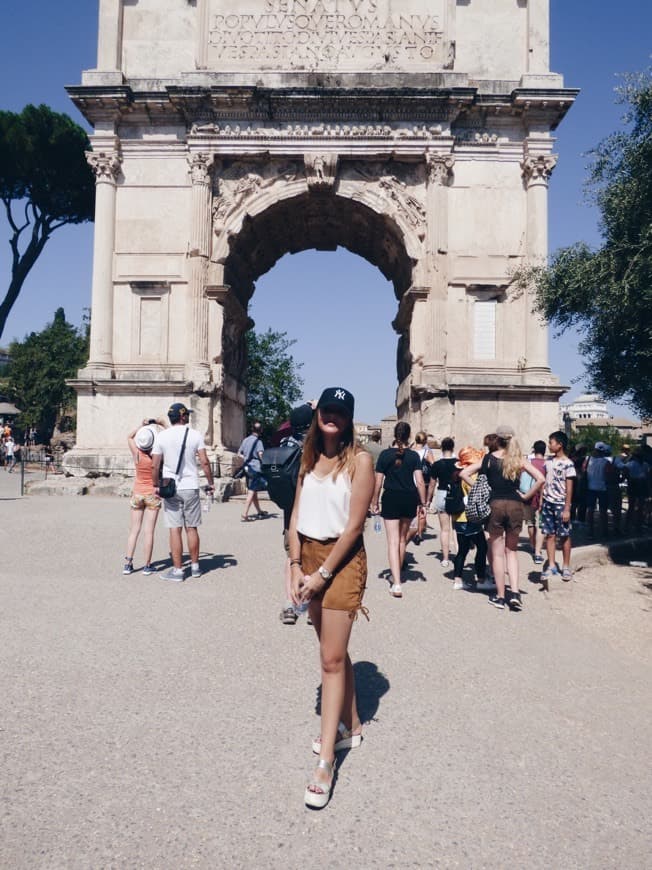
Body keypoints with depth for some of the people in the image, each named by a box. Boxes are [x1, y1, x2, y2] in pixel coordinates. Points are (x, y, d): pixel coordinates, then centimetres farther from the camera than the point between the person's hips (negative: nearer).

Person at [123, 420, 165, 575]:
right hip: (153, 495, -2)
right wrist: (163, 425, -1)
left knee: (134, 529, 8)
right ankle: (147, 566, 4)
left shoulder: (137, 455, -10)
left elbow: (129, 437, 9)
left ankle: (128, 564, 7)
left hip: (137, 495, 2)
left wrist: (142, 426, 3)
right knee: (148, 531, 0)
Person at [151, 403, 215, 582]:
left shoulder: (162, 436, -2)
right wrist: (210, 483, 5)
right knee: (191, 528, 10)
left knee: (175, 529, 1)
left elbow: (155, 466, -4)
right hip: (191, 487, 1)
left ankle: (177, 570, 3)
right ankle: (195, 566, 19)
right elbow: (205, 462, -5)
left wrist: (156, 485, 9)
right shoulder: (195, 435, -1)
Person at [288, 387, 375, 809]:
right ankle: (351, 726, 35)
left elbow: (354, 525, -14)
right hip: (309, 556, 6)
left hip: (342, 560, -6)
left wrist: (323, 573, -13)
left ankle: (326, 762, 4)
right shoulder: (310, 457, 8)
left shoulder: (359, 459, -10)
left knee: (332, 659, -4)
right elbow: (297, 515, 7)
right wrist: (296, 566, -2)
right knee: (335, 651, 18)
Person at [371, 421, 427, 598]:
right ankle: (397, 575, 35)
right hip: (409, 499, 2)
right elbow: (420, 482, -6)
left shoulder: (385, 454, -3)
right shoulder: (414, 455, -1)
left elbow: (378, 482, -4)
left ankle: (396, 584, -14)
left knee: (393, 541, -4)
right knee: (402, 539, 19)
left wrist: (375, 502, 5)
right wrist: (423, 503, 1)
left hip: (391, 498, -2)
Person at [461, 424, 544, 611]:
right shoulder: (519, 459, 3)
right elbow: (540, 479, -5)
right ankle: (514, 592, 2)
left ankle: (500, 597, 12)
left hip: (495, 505, -1)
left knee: (497, 553, 8)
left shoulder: (488, 459, 1)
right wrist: (526, 496, 3)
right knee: (511, 551, 16)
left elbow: (464, 473, -4)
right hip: (515, 505, 1)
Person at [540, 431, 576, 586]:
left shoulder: (567, 464, -9)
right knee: (549, 535, 5)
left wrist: (567, 509, -12)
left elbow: (569, 488, -10)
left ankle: (566, 567, 15)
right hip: (547, 503, 5)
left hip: (561, 504, -5)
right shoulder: (548, 462, 9)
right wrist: (541, 501, 9)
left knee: (564, 536, 4)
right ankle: (551, 566, 11)